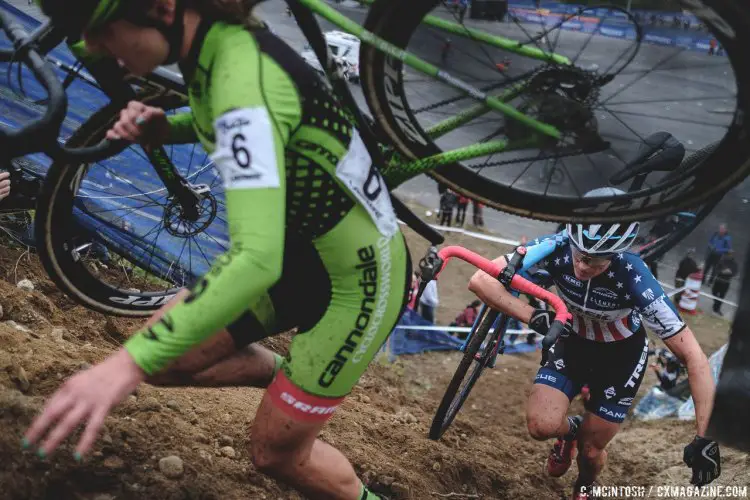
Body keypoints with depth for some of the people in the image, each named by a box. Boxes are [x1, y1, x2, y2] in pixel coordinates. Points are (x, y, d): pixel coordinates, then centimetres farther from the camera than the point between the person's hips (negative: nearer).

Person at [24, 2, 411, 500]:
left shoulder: (243, 79, -33)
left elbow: (257, 260, -43)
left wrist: (128, 364, -46)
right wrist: (164, 128, -5)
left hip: (362, 278, -7)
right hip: (300, 248, 8)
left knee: (275, 452, 5)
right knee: (164, 355, 6)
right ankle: (289, 376, 29)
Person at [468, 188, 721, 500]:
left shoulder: (635, 280, -36)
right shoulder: (558, 249, -31)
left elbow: (693, 357, -32)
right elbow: (481, 280, -31)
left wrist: (704, 437, -36)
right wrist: (531, 316, -42)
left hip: (621, 356, -2)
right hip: (573, 343, 2)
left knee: (590, 450, 2)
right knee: (541, 426, -18)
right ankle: (570, 430, 20)